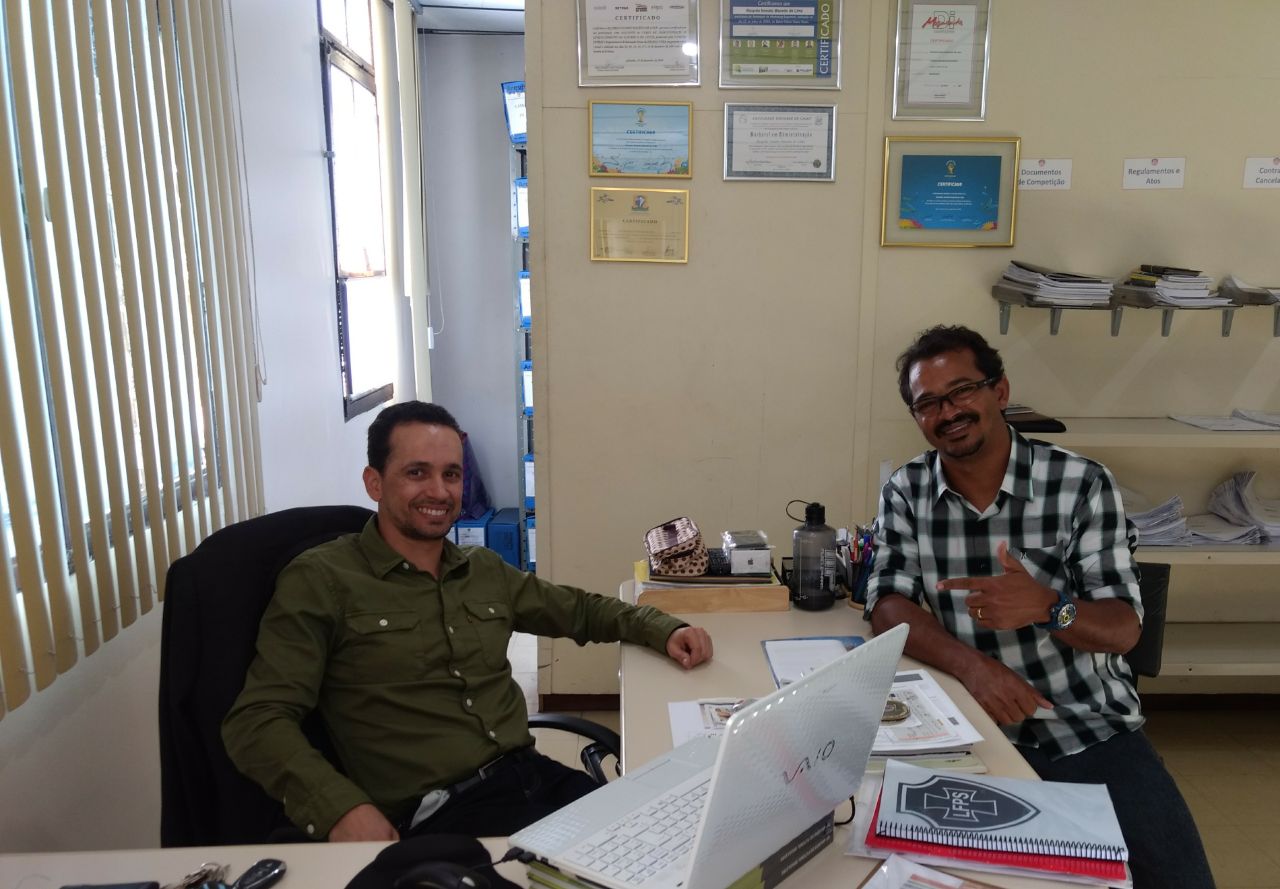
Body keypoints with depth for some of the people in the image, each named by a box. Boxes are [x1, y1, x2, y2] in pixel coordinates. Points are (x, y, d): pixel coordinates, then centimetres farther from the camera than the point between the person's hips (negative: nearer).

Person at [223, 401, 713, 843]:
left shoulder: (486, 570, 14)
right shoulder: (320, 581, -3)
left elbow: (578, 608, 29)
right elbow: (258, 721, -8)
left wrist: (664, 630, 13)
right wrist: (342, 808, -25)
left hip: (535, 776, 6)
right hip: (433, 815, -6)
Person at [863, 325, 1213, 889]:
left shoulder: (1082, 483, -9)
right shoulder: (905, 491, -2)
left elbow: (1123, 628, -8)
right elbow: (888, 607, -8)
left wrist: (1046, 607, -30)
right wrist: (972, 666, -25)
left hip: (1092, 728, 0)